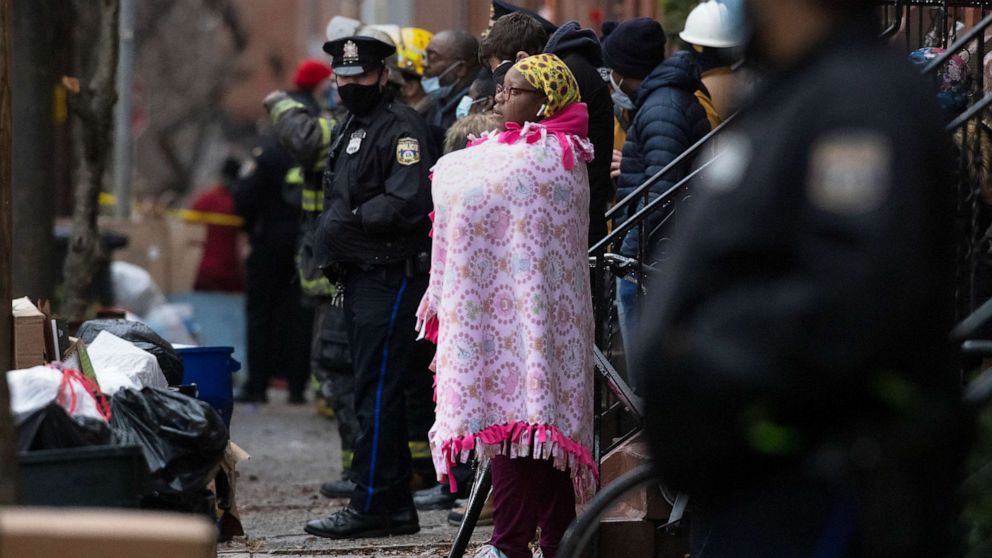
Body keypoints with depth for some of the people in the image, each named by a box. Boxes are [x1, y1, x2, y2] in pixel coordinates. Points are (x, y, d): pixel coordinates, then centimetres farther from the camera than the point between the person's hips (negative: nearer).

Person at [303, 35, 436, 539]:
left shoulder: (401, 127, -10)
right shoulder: (347, 130, 20)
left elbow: (407, 203, -22)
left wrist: (348, 223, -17)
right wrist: (330, 244, 10)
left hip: (391, 277, -10)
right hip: (359, 276, 10)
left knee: (377, 393, -10)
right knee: (374, 392, 11)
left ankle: (372, 505, -9)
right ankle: (395, 506, 16)